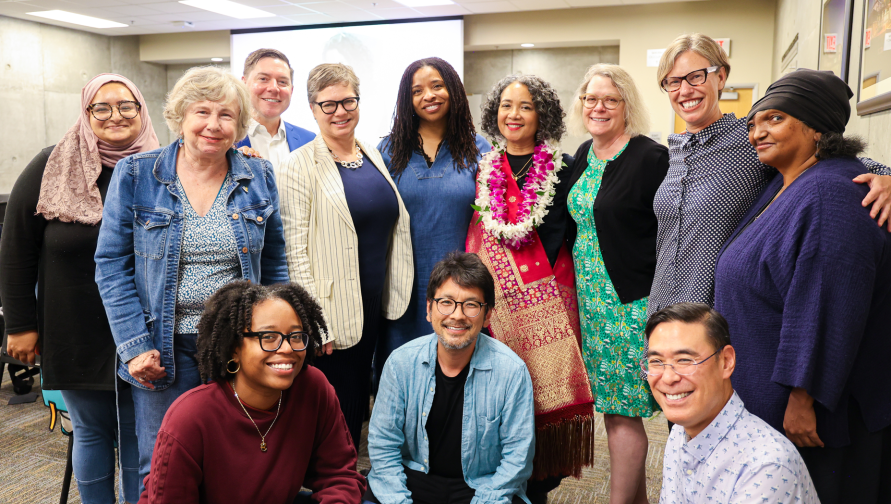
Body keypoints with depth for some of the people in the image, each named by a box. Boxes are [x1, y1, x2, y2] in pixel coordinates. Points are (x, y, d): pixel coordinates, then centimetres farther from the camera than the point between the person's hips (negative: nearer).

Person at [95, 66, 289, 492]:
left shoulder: (258, 178, 2)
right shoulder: (135, 175, -3)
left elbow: (274, 265, 8)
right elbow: (112, 265, -2)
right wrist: (134, 344, -10)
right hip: (166, 348, -1)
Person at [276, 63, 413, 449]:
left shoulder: (374, 157, 10)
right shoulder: (299, 167, -9)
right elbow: (295, 253, -13)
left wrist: (396, 300, 13)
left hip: (377, 310, 6)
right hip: (334, 318, -6)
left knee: (359, 407, 17)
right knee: (338, 419, 4)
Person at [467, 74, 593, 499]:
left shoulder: (561, 169, 4)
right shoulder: (483, 169, 11)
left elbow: (564, 233, 4)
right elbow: (472, 236, 15)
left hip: (545, 296, -2)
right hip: (492, 296, 2)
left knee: (545, 385, 2)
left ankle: (539, 484, 17)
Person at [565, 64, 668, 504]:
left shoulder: (651, 158, -11)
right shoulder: (584, 156, 11)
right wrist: (575, 285, 17)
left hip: (631, 302, -7)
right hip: (590, 298, 7)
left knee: (622, 411, -2)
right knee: (612, 405, 14)